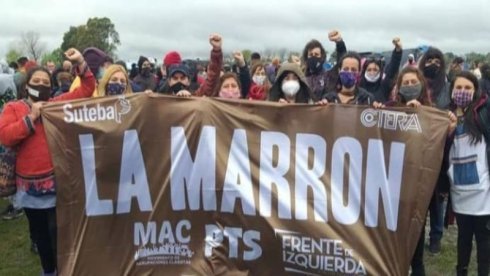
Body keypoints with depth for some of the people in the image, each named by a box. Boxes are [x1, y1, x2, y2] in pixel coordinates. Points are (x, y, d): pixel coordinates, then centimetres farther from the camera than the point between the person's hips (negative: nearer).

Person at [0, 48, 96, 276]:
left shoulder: (59, 103, 6)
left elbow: (87, 90, 5)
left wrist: (81, 63, -6)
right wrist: (31, 118, -14)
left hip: (57, 180, -1)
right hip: (30, 183, 1)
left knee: (58, 230, 1)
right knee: (39, 232, 16)